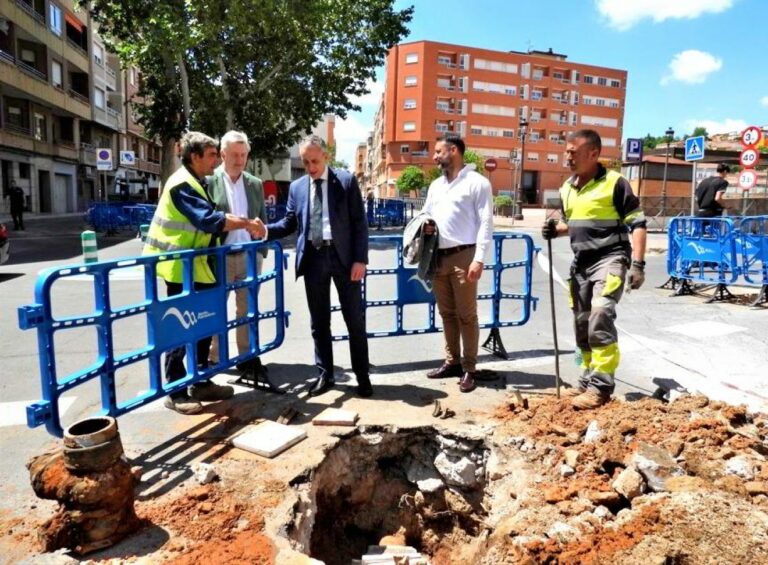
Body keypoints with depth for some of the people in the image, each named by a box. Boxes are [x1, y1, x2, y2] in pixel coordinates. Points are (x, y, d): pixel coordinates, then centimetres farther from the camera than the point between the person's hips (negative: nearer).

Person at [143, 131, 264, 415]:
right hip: (180, 268, -10)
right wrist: (246, 224, -21)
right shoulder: (182, 184, -17)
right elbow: (209, 220, -28)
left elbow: (208, 218, 13)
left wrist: (244, 224, 2)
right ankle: (175, 392, 10)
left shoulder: (195, 183, 15)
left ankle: (201, 383, 24)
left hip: (196, 266, 10)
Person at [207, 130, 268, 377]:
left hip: (249, 255, 4)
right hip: (220, 255, -3)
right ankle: (211, 356, 20)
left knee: (247, 308, 10)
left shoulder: (255, 184, 9)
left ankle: (247, 355, 20)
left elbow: (262, 220, 12)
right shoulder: (209, 181, -3)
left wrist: (263, 251, 6)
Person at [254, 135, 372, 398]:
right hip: (313, 257, 3)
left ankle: (362, 375, 17)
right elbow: (289, 223, 12)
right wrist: (267, 230, -8)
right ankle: (325, 374, 22)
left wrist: (360, 259, -10)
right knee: (319, 321, 9)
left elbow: (359, 222, -3)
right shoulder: (297, 187, 10)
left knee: (355, 319, 4)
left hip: (343, 255, -3)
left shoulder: (346, 181, 0)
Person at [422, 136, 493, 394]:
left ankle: (469, 369, 7)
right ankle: (452, 362, 24)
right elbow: (425, 214, 26)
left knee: (467, 315, -1)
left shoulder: (477, 182, -4)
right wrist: (424, 226, 1)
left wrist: (479, 259, -17)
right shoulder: (435, 185, 17)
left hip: (463, 256, -7)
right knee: (447, 313, 13)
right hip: (439, 257, 7)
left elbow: (486, 223, -9)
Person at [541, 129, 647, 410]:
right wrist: (555, 229, 1)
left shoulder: (615, 183, -10)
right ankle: (589, 378, 26)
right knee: (582, 323, 11)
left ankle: (601, 385, -12)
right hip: (581, 263, 7)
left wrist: (638, 264, -16)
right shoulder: (567, 188, 10)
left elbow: (637, 224, -9)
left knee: (600, 315, -21)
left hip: (609, 259, -7)